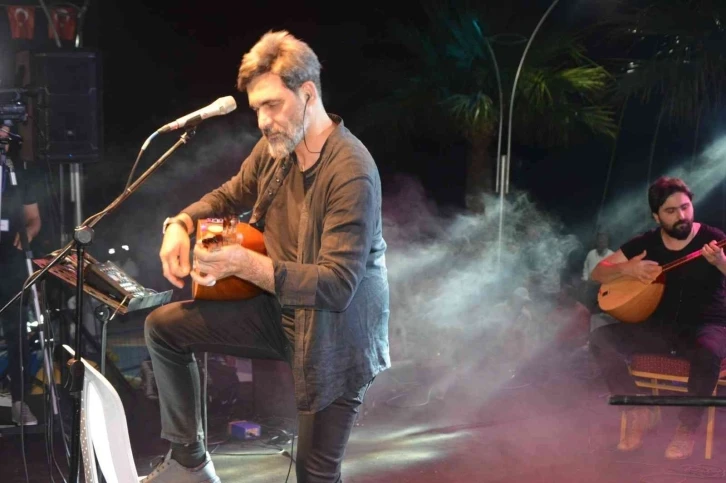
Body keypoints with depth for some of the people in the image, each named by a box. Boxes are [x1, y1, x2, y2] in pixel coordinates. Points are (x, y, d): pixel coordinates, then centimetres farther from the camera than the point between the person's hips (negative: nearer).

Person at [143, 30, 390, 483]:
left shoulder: (352, 173, -29)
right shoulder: (276, 146, -4)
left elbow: (337, 285, -32)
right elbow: (232, 194, 16)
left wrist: (244, 264, -40)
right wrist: (181, 224, -6)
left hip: (333, 338, -8)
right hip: (279, 310, 8)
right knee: (165, 326, 5)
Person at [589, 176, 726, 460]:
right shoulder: (646, 243, 4)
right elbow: (598, 273, 8)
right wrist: (627, 269, -13)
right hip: (662, 327, 4)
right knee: (600, 339, -16)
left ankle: (687, 427, -18)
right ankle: (638, 413, -6)